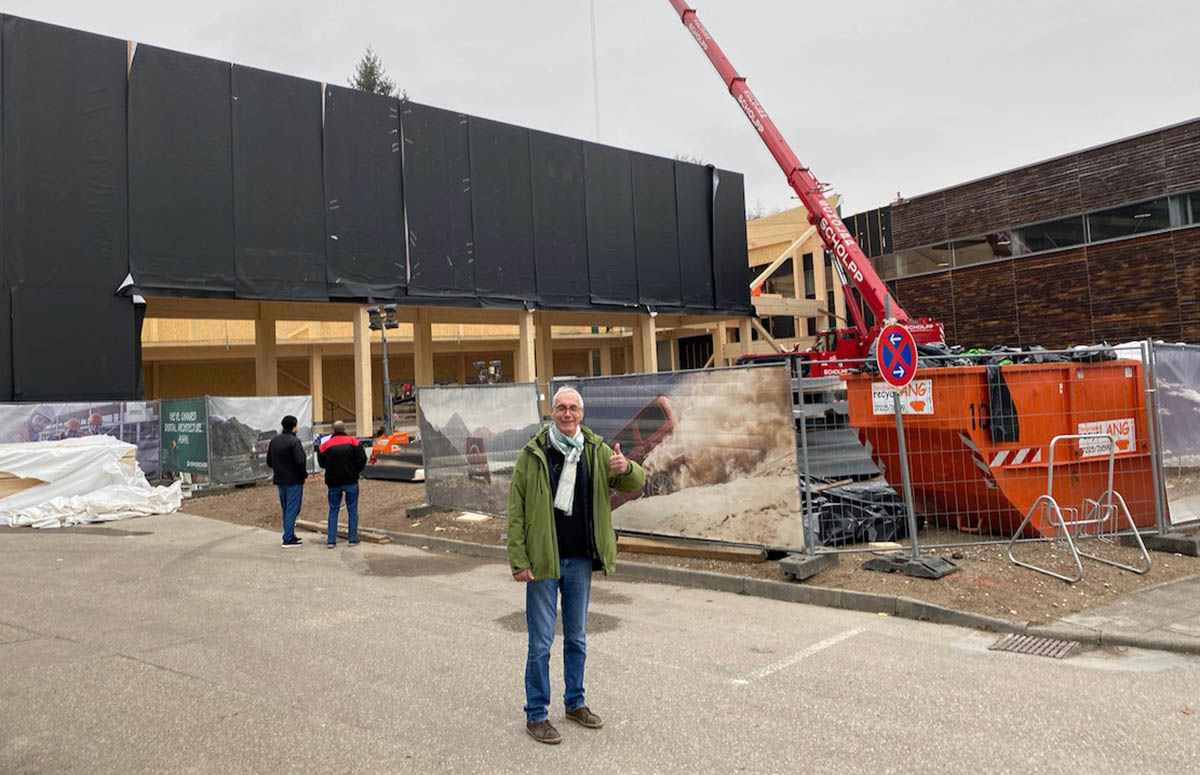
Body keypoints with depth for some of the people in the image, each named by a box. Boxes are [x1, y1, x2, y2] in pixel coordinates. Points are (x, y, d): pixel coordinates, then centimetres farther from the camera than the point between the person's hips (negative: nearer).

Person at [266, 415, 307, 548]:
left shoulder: (274, 441, 9)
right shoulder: (294, 441, -16)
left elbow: (269, 462, 12)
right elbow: (300, 462, -22)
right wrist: (304, 474, -6)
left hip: (280, 480, 8)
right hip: (294, 480, -8)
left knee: (286, 509, 16)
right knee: (293, 509, -3)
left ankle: (289, 536, 21)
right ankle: (288, 539, -3)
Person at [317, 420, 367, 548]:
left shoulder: (326, 445, -3)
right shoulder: (353, 441, -5)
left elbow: (322, 463, 1)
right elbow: (362, 459, -8)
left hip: (333, 482, 1)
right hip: (351, 481, -1)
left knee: (333, 510, 10)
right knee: (352, 510, 6)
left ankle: (331, 540, 7)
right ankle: (352, 539, 6)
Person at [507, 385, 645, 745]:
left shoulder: (597, 451, 2)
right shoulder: (533, 454, -7)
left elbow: (636, 484, 2)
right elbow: (516, 511, -7)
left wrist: (626, 468, -22)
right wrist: (519, 560, -12)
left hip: (581, 560, 4)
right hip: (543, 561, -4)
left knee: (577, 637, 17)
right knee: (541, 642, 4)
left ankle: (575, 702, 33)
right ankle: (536, 715, 18)